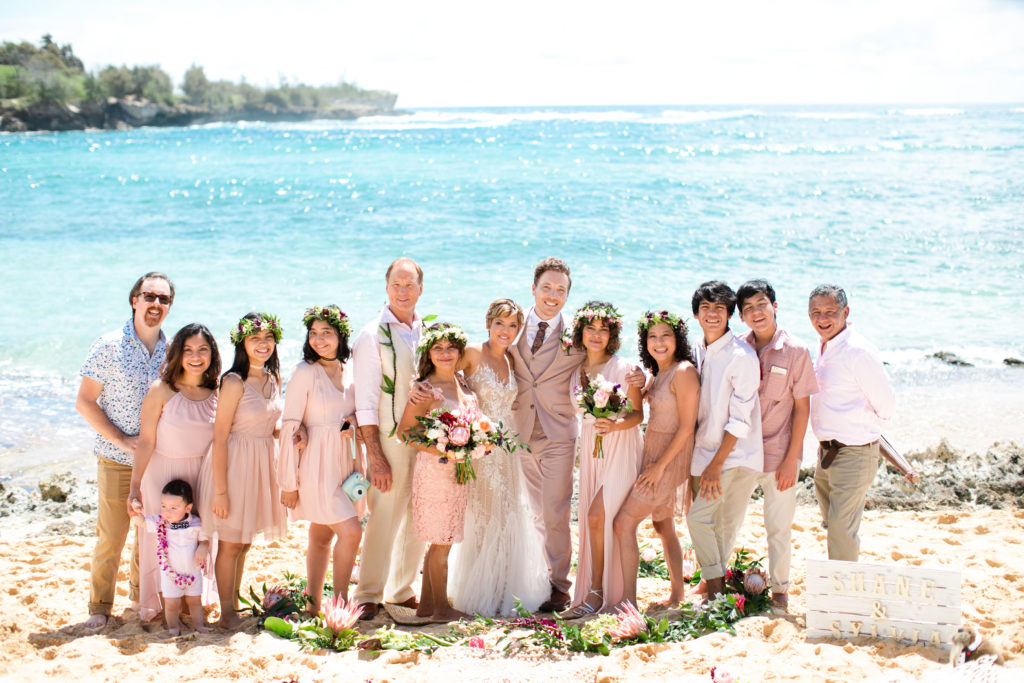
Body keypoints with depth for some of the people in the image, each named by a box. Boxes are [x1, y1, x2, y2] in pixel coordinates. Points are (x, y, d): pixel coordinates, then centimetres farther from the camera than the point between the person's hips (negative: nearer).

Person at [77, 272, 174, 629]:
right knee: (112, 536, 0)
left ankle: (141, 594, 32)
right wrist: (122, 439, -13)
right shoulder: (108, 347, -8)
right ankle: (99, 606, 16)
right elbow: (85, 402, -7)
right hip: (117, 460, -3)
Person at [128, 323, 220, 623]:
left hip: (202, 475, 3)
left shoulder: (217, 393, -1)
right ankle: (154, 604, 20)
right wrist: (135, 486, -13)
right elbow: (146, 441, -11)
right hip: (163, 473, -3)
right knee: (161, 539, 3)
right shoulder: (161, 390, -13)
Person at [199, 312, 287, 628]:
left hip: (261, 465, 7)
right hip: (234, 463, -7)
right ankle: (226, 613, 17)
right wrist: (221, 490, -18)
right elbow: (220, 438, -16)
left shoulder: (273, 379, 6)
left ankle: (234, 605, 28)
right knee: (230, 544, 4)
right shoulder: (235, 382, -16)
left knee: (244, 543, 16)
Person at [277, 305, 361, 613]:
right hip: (315, 466, -6)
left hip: (343, 463, 6)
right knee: (351, 531, -12)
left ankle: (314, 606, 21)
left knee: (322, 535, 13)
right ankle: (340, 603, 2)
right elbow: (290, 426, -12)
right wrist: (289, 482, -13)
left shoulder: (350, 370, 6)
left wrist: (354, 422, -4)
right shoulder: (305, 372, -12)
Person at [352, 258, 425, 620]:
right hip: (389, 439, -5)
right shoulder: (372, 336, -6)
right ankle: (369, 596, 7)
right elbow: (366, 402, -9)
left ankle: (402, 589, 25)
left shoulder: (429, 331, 10)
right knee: (384, 516, -5)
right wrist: (374, 456, -14)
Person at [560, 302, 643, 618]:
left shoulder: (624, 369, -8)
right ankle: (594, 592, 13)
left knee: (598, 516, -14)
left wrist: (616, 425, -23)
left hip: (621, 448, -5)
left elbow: (638, 414, -7)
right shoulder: (577, 370, 7)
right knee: (592, 519, 5)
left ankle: (597, 593, -3)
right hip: (591, 449, 6)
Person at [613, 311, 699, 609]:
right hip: (653, 452, 9)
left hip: (670, 456, -9)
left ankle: (628, 603, -9)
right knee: (663, 524, 18)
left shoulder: (683, 372, -19)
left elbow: (687, 427, -19)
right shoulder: (659, 372, 7)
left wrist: (660, 466, -18)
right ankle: (678, 593, 31)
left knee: (624, 522, -11)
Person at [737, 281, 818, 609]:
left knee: (779, 527, 6)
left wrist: (791, 459, -9)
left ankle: (780, 589, 23)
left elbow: (802, 408, -5)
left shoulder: (795, 351, -7)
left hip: (778, 454, -3)